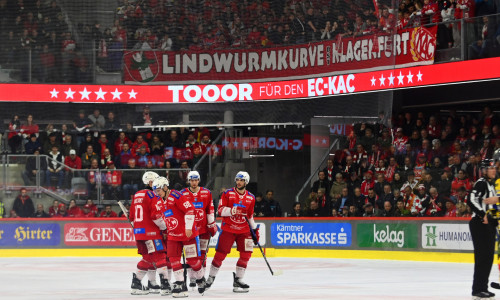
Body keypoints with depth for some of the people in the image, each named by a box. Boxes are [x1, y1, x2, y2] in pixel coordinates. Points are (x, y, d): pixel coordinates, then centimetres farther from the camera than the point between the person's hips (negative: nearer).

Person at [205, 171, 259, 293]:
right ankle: (210, 278, 9)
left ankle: (238, 280, 7)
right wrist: (231, 211, -25)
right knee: (220, 253, -5)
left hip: (244, 230, 4)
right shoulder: (228, 193, -3)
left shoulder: (250, 198, 8)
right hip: (228, 229, -3)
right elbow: (220, 210, -8)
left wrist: (255, 229, 16)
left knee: (246, 254, -5)